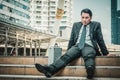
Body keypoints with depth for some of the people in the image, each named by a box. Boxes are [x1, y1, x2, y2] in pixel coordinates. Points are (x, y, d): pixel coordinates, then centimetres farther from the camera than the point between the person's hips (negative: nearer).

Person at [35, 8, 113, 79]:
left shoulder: (96, 25, 15)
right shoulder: (76, 25, 23)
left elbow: (100, 39, 16)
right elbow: (71, 40, 26)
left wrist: (105, 53, 16)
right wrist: (68, 50, 24)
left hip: (89, 46, -2)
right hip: (77, 46, 2)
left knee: (88, 56, -39)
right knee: (66, 56, -29)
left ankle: (90, 70, -70)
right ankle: (50, 70, -51)